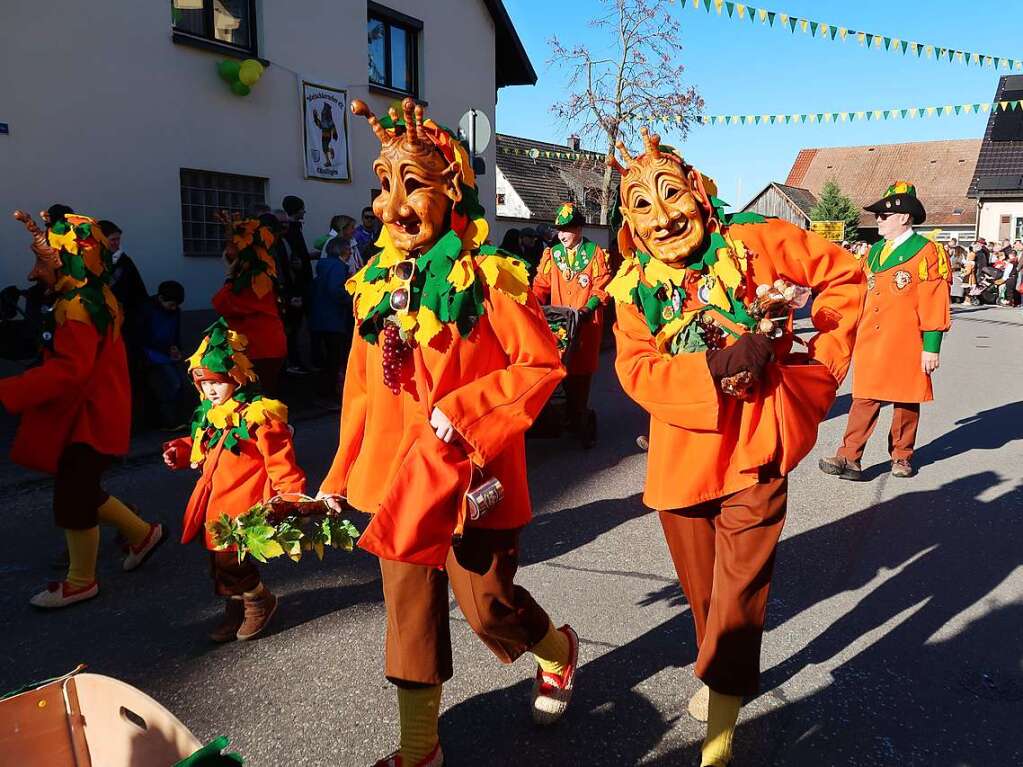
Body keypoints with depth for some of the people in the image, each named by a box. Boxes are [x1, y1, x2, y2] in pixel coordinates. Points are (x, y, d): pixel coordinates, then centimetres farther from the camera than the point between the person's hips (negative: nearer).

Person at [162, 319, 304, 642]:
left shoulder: (258, 416, -16)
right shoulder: (209, 414, 10)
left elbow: (281, 463, -17)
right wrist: (181, 451, 11)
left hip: (242, 505, -8)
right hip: (214, 505, 8)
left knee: (228, 560, -10)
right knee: (220, 560, 15)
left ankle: (260, 601, 18)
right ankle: (235, 610, 36)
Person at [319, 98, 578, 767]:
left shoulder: (487, 277, -13)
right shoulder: (376, 284, 5)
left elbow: (542, 363, -13)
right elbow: (362, 390, 10)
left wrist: (461, 411, -19)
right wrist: (340, 476, 12)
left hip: (470, 472, -5)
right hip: (396, 475, 6)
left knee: (485, 601, 6)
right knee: (409, 611, 13)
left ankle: (559, 650, 43)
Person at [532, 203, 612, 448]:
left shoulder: (595, 252, 1)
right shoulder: (552, 254, 10)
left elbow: (601, 286, -4)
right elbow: (541, 284, 8)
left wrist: (588, 309, -17)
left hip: (587, 322, -3)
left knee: (582, 370, -1)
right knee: (564, 367, 6)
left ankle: (579, 418, 12)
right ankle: (577, 418, 21)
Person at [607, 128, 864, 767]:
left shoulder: (759, 241, -10)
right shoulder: (634, 285, -4)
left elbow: (845, 273, 3)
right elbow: (637, 371, -14)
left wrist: (822, 355, -5)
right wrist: (716, 367, -28)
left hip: (756, 449, -2)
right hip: (682, 454, 3)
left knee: (739, 590, 0)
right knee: (703, 590, 19)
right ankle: (724, 674, 48)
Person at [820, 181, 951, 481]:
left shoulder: (927, 253, -6)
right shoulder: (875, 251, 12)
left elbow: (935, 305, -9)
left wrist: (932, 347, -12)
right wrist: (858, 334, 18)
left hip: (906, 345, -4)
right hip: (870, 343, 5)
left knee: (905, 401, 9)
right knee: (864, 399, 0)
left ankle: (902, 457, 24)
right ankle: (849, 459, -2)